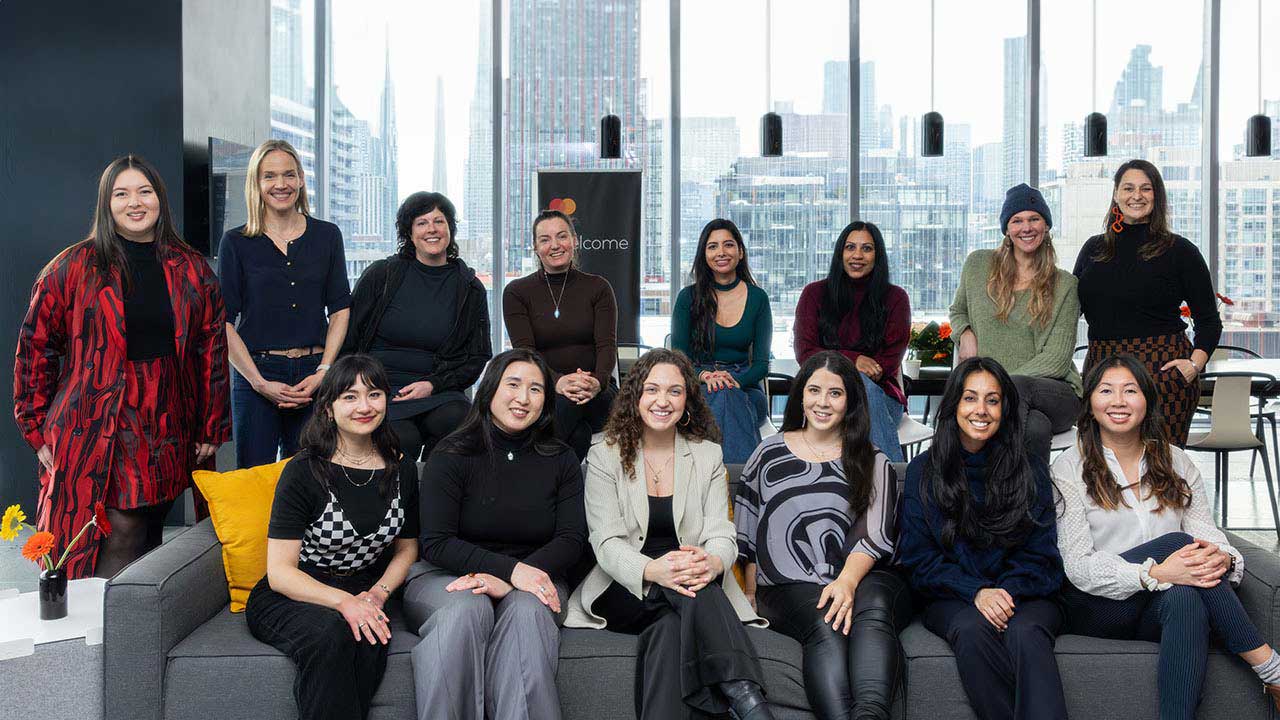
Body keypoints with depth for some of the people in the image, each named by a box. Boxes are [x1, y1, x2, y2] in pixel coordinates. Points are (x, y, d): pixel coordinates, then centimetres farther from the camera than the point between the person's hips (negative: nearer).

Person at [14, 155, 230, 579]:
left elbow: (212, 350, 10)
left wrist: (212, 428, 7)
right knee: (118, 543, -8)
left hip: (170, 435, 3)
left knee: (148, 542, 8)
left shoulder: (192, 271, 9)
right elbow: (35, 348, 4)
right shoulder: (73, 269, 1)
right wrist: (37, 429, 3)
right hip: (96, 434, -3)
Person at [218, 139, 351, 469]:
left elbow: (340, 309, 8)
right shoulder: (236, 242, 3)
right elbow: (225, 322, 0)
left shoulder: (327, 235, 9)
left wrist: (324, 371, -5)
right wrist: (260, 382, -10)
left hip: (314, 374, 1)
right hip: (256, 373, -1)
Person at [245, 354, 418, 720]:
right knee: (331, 634, -37)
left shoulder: (401, 470, 4)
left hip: (364, 596, 3)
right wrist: (343, 601, -28)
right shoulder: (304, 472, -11)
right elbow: (280, 572, -13)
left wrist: (378, 593, -4)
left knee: (369, 638, -33)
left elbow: (406, 548, 17)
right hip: (289, 596, -3)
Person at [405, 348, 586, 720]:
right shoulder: (452, 455, 1)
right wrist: (511, 569, -20)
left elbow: (572, 539, 1)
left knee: (527, 611, -34)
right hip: (449, 577, -1)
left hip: (535, 577, 2)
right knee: (467, 609, -36)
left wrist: (506, 581, -16)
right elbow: (436, 544, -6)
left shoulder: (561, 460, 10)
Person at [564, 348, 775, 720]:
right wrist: (653, 571, -32)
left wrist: (713, 563, -29)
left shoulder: (708, 455, 10)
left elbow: (721, 534, -1)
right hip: (623, 590, -2)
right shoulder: (604, 457, 4)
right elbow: (607, 543, -8)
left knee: (670, 626, -36)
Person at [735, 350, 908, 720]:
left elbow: (874, 536, 2)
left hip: (861, 580, 0)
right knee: (826, 625, -35)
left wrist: (847, 581, -18)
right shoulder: (769, 453, 20)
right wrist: (751, 592, 8)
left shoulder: (873, 464, 17)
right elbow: (745, 530, 20)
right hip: (788, 588, 0)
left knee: (873, 607, -37)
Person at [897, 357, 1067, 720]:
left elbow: (1040, 554, 5)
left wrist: (1007, 592, -16)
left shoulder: (1031, 469, 9)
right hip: (952, 599, 0)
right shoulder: (923, 471, 8)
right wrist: (976, 592, -15)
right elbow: (919, 557, 2)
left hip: (1023, 594, 0)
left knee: (1025, 632, -35)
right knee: (973, 628, -35)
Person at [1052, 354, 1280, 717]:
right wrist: (1155, 573, -26)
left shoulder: (1177, 463, 14)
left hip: (1158, 610, 3)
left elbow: (1208, 533, 4)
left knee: (1185, 599, -36)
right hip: (1097, 609, -2)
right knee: (1175, 541, -29)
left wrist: (1223, 558, -22)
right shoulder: (1069, 469, 0)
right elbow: (1078, 567, -9)